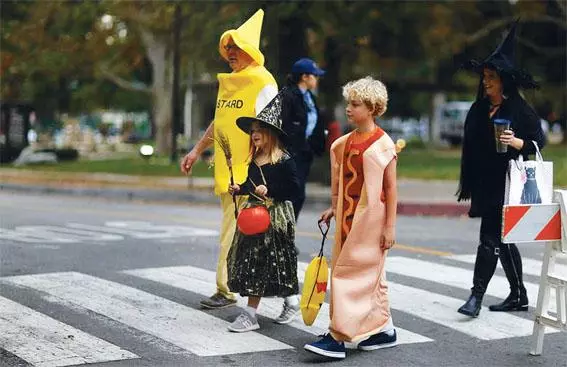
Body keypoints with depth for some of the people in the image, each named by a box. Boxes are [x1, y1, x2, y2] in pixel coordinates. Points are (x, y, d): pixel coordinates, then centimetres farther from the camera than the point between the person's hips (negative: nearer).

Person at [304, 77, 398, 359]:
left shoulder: (382, 144, -9)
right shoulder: (344, 143, 11)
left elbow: (390, 188, -9)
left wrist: (390, 226, -11)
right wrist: (334, 209, 9)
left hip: (371, 219, -7)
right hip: (348, 216, 7)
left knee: (352, 274, -9)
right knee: (370, 275, 14)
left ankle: (337, 338, -9)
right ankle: (384, 330, 24)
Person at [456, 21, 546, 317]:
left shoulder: (520, 109, -7)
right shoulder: (480, 109, 10)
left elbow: (539, 142, -5)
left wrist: (516, 142, -24)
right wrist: (468, 183, 15)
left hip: (506, 185, -7)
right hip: (484, 185, 7)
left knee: (490, 238, -11)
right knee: (501, 240, 13)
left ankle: (476, 296, -10)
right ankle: (518, 296, 23)